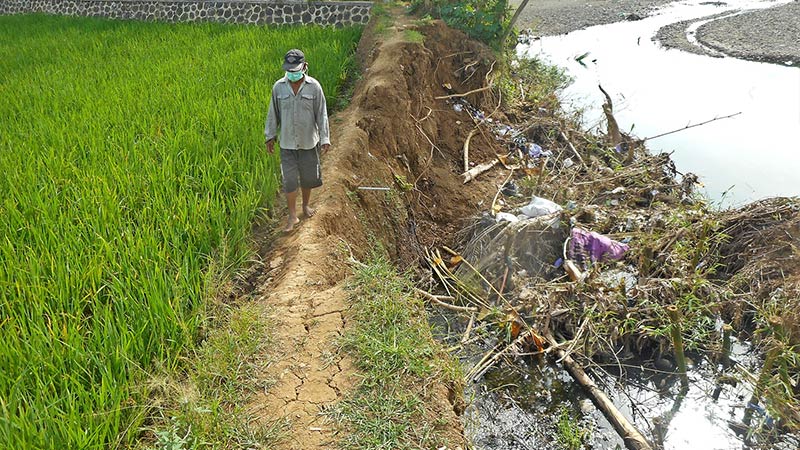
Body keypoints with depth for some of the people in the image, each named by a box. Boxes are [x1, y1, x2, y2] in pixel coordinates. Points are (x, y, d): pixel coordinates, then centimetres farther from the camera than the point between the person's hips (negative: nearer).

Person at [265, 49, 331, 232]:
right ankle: (292, 216, 13)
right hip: (287, 143, 1)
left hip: (308, 141, 0)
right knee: (289, 179, 0)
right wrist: (270, 136, 8)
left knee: (308, 176, 13)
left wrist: (325, 139, -9)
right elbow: (273, 113, 5)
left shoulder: (314, 86, -9)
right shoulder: (278, 87, -4)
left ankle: (306, 204, 39)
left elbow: (321, 114, -6)